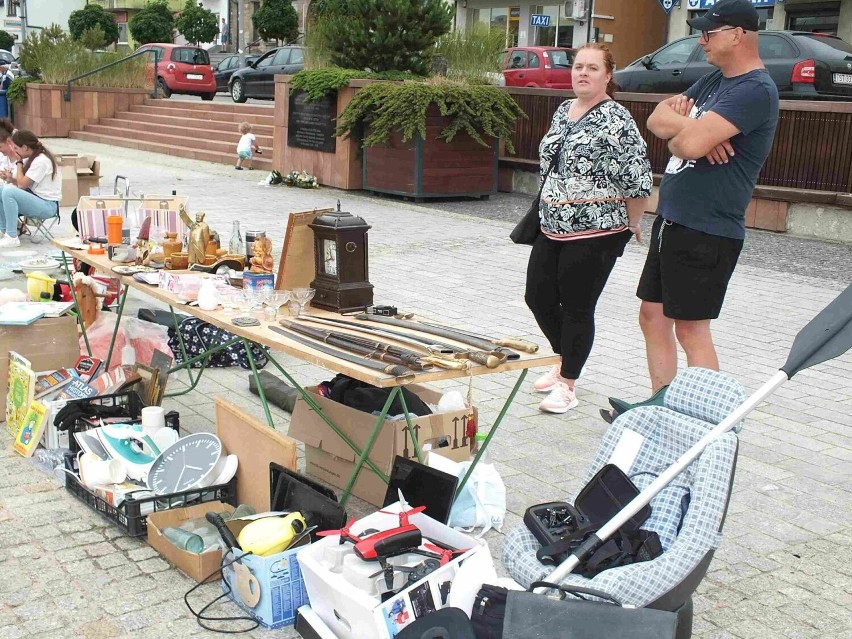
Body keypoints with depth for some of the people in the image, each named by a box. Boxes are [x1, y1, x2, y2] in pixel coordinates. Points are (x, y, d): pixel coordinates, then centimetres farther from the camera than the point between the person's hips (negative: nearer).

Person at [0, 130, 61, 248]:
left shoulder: (41, 161, -18)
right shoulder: (30, 158, 12)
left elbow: (22, 184, -18)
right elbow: (18, 182, 11)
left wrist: (19, 162, -8)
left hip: (47, 206, -10)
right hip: (34, 199, 10)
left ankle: (12, 237, -23)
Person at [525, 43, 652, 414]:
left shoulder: (615, 120, -13)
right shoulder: (563, 111, 12)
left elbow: (638, 180, -14)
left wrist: (630, 225, -7)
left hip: (594, 232, -8)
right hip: (552, 229, 8)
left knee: (577, 308, 1)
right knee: (538, 297, 11)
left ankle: (567, 384, 16)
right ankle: (564, 361, 35)